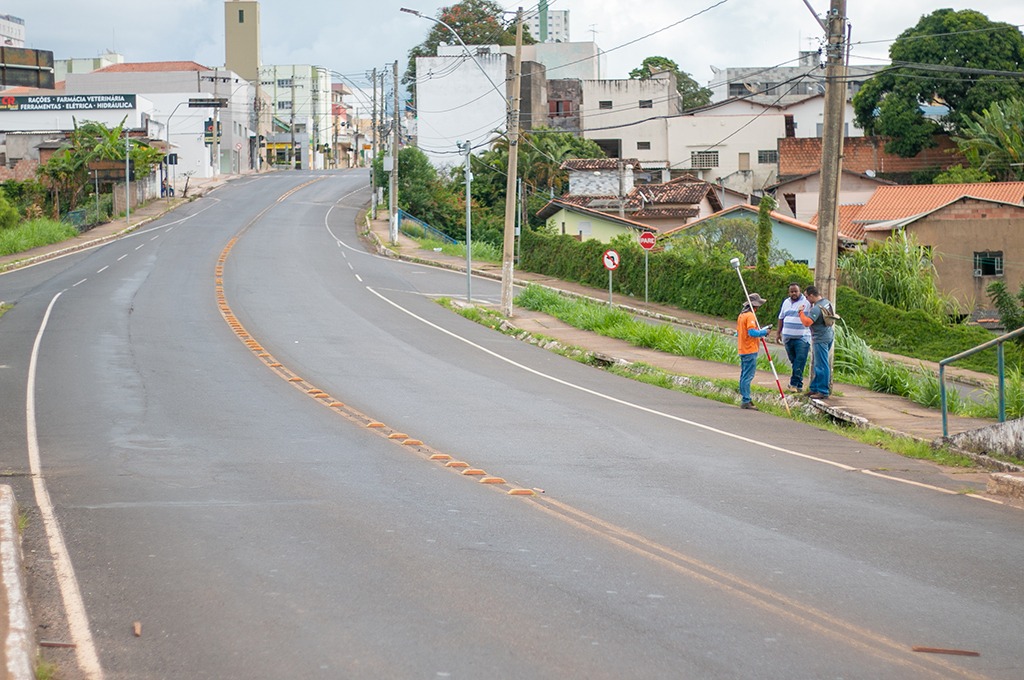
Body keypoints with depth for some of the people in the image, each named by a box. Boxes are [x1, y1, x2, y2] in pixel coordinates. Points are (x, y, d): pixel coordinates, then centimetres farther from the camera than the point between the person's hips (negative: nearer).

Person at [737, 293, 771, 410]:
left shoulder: (741, 315, 15)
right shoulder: (750, 316, -14)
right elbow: (752, 332, -23)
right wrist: (763, 332, -9)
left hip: (742, 350, 10)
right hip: (750, 351, -10)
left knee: (744, 375, 13)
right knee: (748, 376, -9)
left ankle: (745, 399, 18)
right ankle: (746, 401, -9)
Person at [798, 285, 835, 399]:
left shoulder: (816, 308, -22)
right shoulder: (827, 302, 8)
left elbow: (807, 322, -31)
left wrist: (801, 312, -15)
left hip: (820, 338, -10)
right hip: (828, 335, 10)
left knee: (821, 365, -5)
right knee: (818, 365, 17)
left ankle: (823, 391, -3)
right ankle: (815, 388, 23)